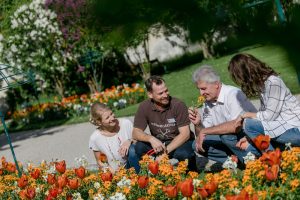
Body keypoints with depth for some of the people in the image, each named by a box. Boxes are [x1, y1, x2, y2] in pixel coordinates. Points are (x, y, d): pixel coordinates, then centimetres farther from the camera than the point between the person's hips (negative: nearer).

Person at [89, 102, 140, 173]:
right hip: (116, 172, -1)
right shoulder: (95, 138, -11)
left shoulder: (126, 123, -11)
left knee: (132, 149, -28)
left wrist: (129, 141, -22)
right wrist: (114, 173, -13)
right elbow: (99, 162, 1)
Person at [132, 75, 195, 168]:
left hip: (179, 143, -3)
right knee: (139, 147, -24)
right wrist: (151, 138, -31)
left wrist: (165, 152, -29)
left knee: (182, 154, -35)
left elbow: (185, 134, -19)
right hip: (158, 144, 3)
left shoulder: (178, 105, -15)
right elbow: (136, 132, -8)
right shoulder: (144, 107, -7)